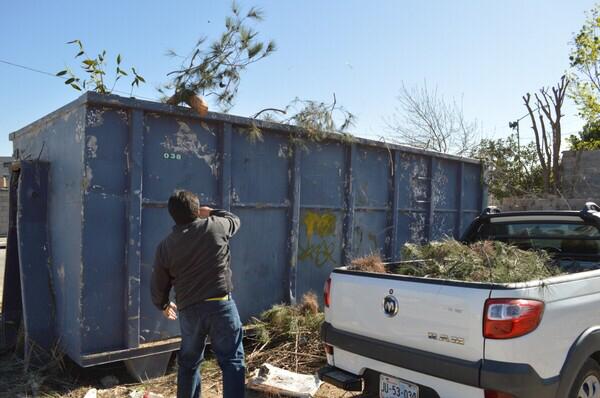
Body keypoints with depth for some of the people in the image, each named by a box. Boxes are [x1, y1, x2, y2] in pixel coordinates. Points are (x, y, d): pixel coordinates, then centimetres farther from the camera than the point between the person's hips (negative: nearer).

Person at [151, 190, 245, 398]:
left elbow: (158, 285, 11)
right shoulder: (214, 226, -5)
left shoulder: (165, 246, 2)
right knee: (232, 361, 4)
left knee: (188, 363, 21)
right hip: (221, 305, -2)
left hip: (189, 310, 3)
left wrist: (163, 305, 30)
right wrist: (212, 213, 33)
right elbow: (234, 220, 18)